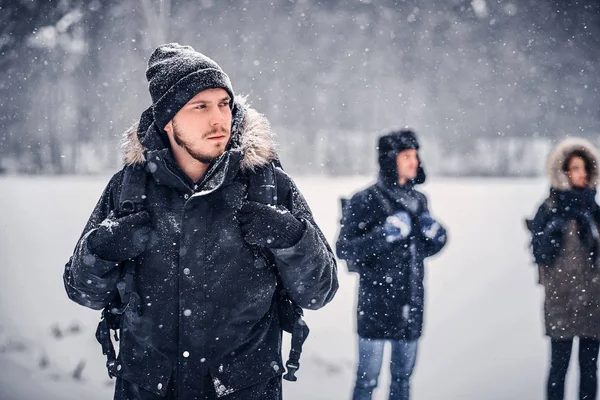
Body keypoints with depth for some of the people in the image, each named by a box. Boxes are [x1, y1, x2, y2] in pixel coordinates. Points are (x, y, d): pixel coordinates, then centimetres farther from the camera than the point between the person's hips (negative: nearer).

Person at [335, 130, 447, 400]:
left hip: (410, 303, 6)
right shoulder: (365, 201, -9)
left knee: (403, 375, 15)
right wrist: (384, 235, -23)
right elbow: (344, 249, -14)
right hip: (376, 303, -6)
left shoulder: (418, 201, 10)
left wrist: (437, 237, -1)